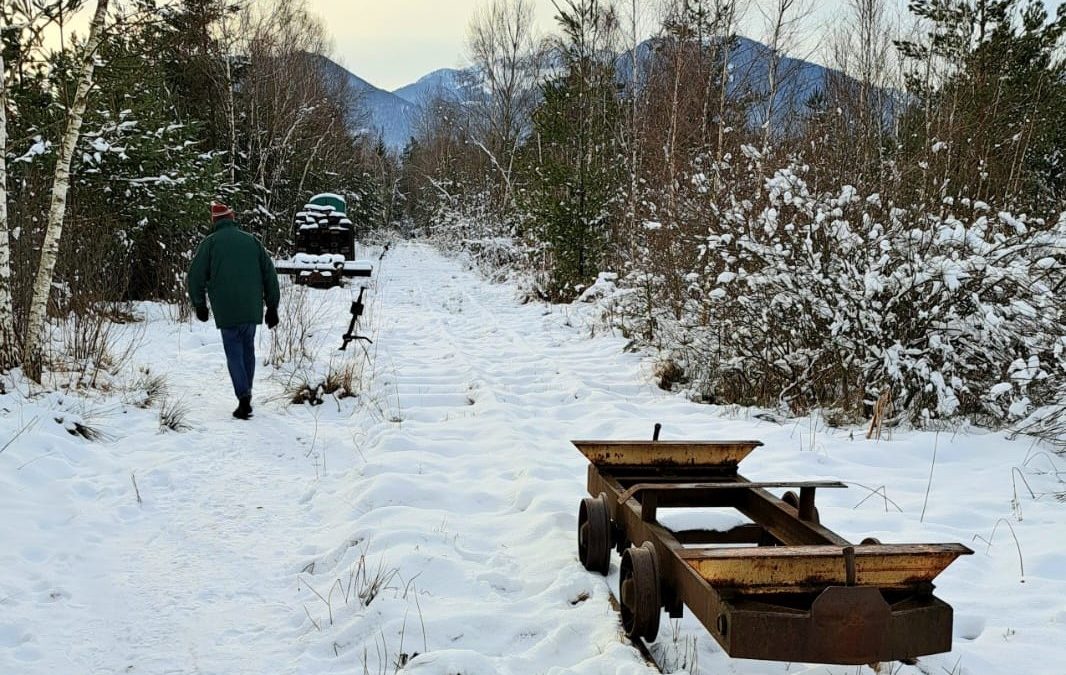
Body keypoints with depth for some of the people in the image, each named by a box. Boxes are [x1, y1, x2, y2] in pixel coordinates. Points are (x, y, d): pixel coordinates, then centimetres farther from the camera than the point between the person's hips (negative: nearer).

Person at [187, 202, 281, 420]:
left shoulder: (210, 242, 2)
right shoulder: (251, 240, 11)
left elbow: (196, 275, -1)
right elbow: (269, 274, 9)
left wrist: (199, 304, 13)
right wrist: (272, 306, 14)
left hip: (226, 310, -3)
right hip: (252, 309, 3)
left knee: (234, 353, 0)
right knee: (248, 350, 16)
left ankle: (244, 399, -13)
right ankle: (246, 394, 20)